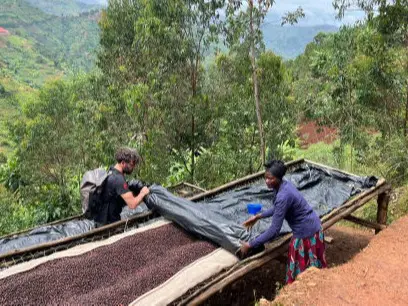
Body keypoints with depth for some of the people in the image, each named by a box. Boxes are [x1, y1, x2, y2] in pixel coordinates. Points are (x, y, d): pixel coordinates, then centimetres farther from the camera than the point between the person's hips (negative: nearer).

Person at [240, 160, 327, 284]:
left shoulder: (283, 196, -31)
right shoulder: (285, 184, -3)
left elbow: (274, 230, -30)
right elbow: (277, 208, 16)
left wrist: (250, 245, -24)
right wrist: (258, 216, 13)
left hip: (306, 232, -9)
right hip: (312, 226, 9)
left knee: (302, 269, 8)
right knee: (313, 266, 25)